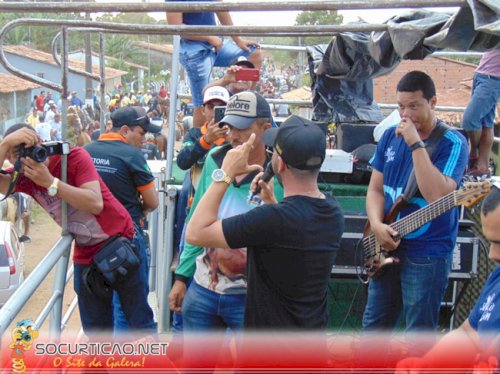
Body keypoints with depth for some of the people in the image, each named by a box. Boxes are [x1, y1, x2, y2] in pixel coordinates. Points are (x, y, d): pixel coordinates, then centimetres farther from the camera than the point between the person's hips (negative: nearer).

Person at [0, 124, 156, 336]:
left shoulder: (74, 157, -18)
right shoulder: (25, 178, -5)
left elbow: (96, 204, -29)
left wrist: (50, 182, -33)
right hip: (86, 254, 5)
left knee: (140, 322, 2)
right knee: (95, 329, 14)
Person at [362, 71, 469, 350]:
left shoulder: (452, 143, -13)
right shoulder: (390, 136, 4)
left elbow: (436, 196, -27)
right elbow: (375, 189, 7)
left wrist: (416, 143, -26)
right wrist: (377, 225, -11)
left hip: (428, 254, -6)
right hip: (388, 248, 6)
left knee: (419, 333, 5)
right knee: (374, 325, 18)